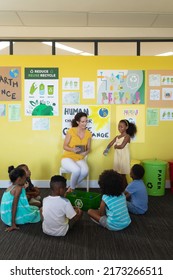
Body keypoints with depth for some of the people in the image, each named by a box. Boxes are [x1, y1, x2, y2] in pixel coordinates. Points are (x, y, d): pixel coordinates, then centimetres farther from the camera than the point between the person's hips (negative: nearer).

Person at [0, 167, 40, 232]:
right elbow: (14, 206, -24)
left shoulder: (10, 187, 7)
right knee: (36, 212, 6)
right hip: (14, 216, -8)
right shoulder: (18, 188, -19)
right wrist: (13, 224, -23)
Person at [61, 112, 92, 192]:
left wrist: (86, 152, -15)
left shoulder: (88, 133, 2)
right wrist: (72, 149, -27)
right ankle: (72, 187, -3)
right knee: (77, 170, -34)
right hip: (68, 158, -3)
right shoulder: (71, 131, -10)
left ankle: (72, 187, -3)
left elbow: (88, 149, 9)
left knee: (85, 171, -29)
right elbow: (65, 146, -6)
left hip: (80, 159, 4)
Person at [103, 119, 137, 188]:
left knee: (123, 175, -2)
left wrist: (116, 146, -2)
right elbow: (110, 144, 1)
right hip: (117, 157, 7)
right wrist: (107, 149, -18)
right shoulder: (117, 137, 12)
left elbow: (121, 146, -20)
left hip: (124, 158, -7)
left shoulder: (127, 136, -9)